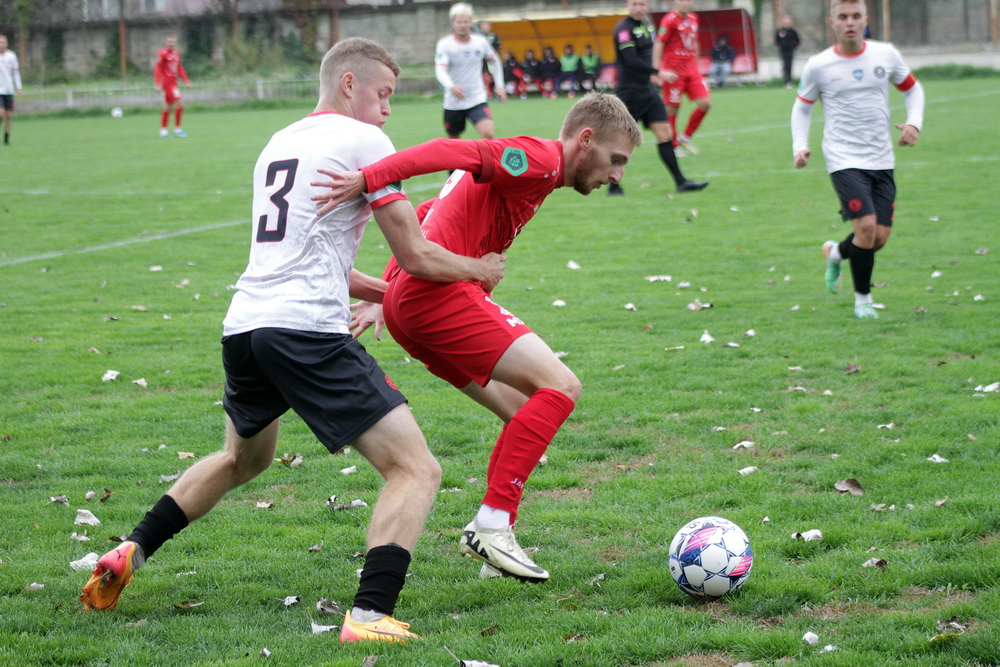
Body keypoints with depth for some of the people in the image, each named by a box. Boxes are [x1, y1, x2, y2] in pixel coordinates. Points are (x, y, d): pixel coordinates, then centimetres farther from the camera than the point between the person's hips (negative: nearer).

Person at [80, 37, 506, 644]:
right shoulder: (363, 140, 0)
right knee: (416, 471, -6)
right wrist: (477, 270, 18)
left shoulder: (279, 144, 22)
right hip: (308, 330, -8)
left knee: (243, 460, 35)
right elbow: (415, 256, -1)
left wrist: (388, 291, 33)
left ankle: (130, 553, 31)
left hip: (244, 323, 8)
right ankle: (370, 616, -22)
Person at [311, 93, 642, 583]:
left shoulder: (526, 169, 27)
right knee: (560, 387, -12)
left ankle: (496, 549, 11)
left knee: (525, 413, 13)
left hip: (406, 303, 10)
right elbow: (451, 152, -20)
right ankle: (491, 525, -15)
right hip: (437, 292, -10)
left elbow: (425, 216, 30)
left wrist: (386, 293, 26)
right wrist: (368, 180, -31)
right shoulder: (538, 159, -5)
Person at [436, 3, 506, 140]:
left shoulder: (481, 42, 1)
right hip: (453, 103, -1)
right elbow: (440, 71, -23)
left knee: (488, 134, -21)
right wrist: (451, 87, -42)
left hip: (477, 100, 1)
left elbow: (495, 61, 20)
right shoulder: (445, 44, -9)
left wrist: (499, 85, 12)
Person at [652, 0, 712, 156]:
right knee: (672, 109, -2)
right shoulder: (670, 20, -9)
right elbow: (658, 45, -11)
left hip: (691, 71, 7)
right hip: (673, 73, -7)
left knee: (705, 103, -3)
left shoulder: (693, 19, 12)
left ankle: (685, 138, 12)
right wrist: (660, 71, -18)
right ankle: (673, 146, 12)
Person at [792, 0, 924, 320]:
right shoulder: (818, 66, -5)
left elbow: (912, 88, 17)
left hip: (881, 161, 4)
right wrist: (800, 146, -5)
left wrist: (914, 123, -1)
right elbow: (802, 107, 9)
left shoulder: (886, 55, 1)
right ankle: (862, 299, 3)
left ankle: (836, 252, 35)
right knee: (866, 225, -18)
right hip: (844, 160, -3)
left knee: (880, 239, 1)